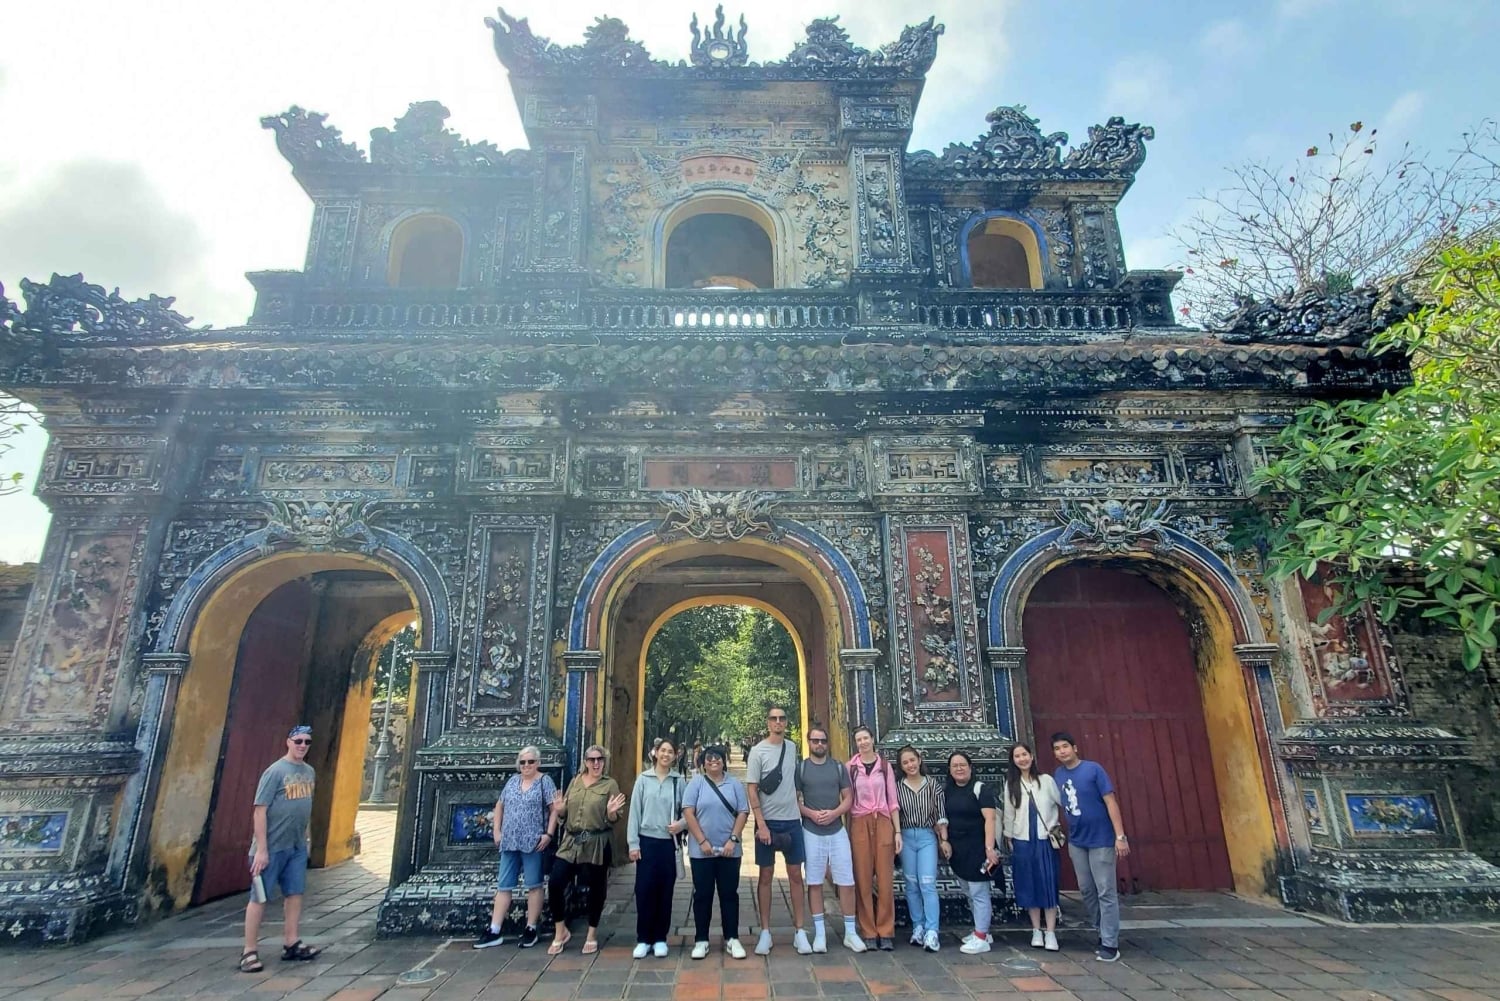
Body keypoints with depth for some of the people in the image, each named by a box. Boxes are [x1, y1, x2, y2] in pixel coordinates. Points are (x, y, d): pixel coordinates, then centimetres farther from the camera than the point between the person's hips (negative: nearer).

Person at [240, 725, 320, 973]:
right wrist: (261, 849, -18)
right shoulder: (275, 771, -14)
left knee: (294, 893, 10)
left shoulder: (309, 772, 7)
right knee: (260, 897, 3)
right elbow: (259, 810, -16)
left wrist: (305, 836, 13)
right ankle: (250, 951, 13)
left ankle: (291, 944, 19)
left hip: (298, 846, 7)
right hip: (272, 846, -7)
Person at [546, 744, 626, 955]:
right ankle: (561, 931, 16)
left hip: (597, 844, -3)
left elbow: (613, 820, -4)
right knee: (555, 883, -4)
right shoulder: (575, 782, 10)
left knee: (595, 889, 7)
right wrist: (560, 809, -6)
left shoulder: (610, 784, -2)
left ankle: (592, 935, 26)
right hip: (571, 842, 3)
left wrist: (611, 811, -25)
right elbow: (564, 813, 15)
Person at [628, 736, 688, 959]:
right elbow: (635, 812, -1)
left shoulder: (678, 781, 2)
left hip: (669, 843, 1)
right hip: (647, 841, 0)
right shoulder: (643, 779, 0)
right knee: (644, 890, 2)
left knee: (665, 891, 6)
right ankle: (643, 939, 16)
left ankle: (660, 938, 20)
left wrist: (682, 823, -14)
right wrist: (633, 843, -4)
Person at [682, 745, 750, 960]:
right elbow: (688, 813, -6)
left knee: (729, 894, 7)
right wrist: (702, 841, -12)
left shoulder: (734, 784, 4)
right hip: (701, 851, -1)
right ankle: (701, 940, 17)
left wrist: (733, 840, -10)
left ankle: (732, 939, 17)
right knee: (702, 894, 6)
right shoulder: (696, 783, 0)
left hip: (729, 850, 1)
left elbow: (743, 813, 1)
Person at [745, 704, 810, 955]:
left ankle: (800, 931, 15)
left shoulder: (792, 747, 5)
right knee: (766, 875, 5)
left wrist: (798, 805, 8)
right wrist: (761, 824, -14)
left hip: (792, 820, 3)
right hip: (767, 821, -3)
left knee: (795, 874, 7)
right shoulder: (758, 751, -8)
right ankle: (765, 932, 15)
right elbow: (752, 790, -9)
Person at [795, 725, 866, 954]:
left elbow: (849, 798, 4)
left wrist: (834, 813, -13)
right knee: (814, 882, 4)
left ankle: (850, 933, 14)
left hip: (837, 830, 2)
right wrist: (811, 813, -17)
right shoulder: (800, 768, 0)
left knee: (847, 882, 2)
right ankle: (820, 933, 15)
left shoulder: (839, 767, 5)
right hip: (811, 832, -1)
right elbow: (794, 800, -1)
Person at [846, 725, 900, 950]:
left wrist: (898, 831, 3)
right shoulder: (850, 767, 4)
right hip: (859, 825, -1)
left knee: (885, 879, 0)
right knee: (863, 879, 1)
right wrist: (847, 832, 0)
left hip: (883, 823, 1)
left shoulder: (885, 766, 7)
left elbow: (893, 800, 9)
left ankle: (886, 933, 9)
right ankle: (868, 933, 10)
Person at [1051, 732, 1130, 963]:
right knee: (1086, 890, 13)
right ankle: (1104, 930, 31)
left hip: (1101, 840, -5)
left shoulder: (1093, 769, -12)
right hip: (1076, 842, 5)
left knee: (1105, 892, -1)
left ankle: (1110, 944, 8)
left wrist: (1120, 836, -17)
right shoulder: (1058, 776, 2)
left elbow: (1110, 802, -13)